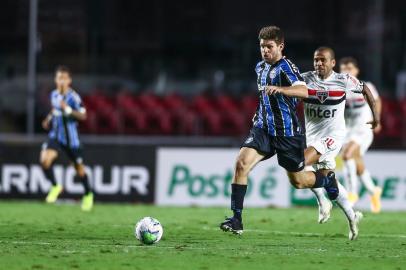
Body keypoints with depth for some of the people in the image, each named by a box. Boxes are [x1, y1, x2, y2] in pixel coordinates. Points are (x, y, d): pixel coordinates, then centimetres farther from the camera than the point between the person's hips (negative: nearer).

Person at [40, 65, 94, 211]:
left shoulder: (73, 97, -14)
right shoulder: (54, 95, 5)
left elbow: (83, 115, -19)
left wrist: (68, 109, -31)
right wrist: (49, 119, 8)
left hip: (71, 138, -4)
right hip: (55, 135, 4)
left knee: (78, 167, 9)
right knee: (45, 159, -20)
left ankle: (88, 195, 32)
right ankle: (55, 187, 2)